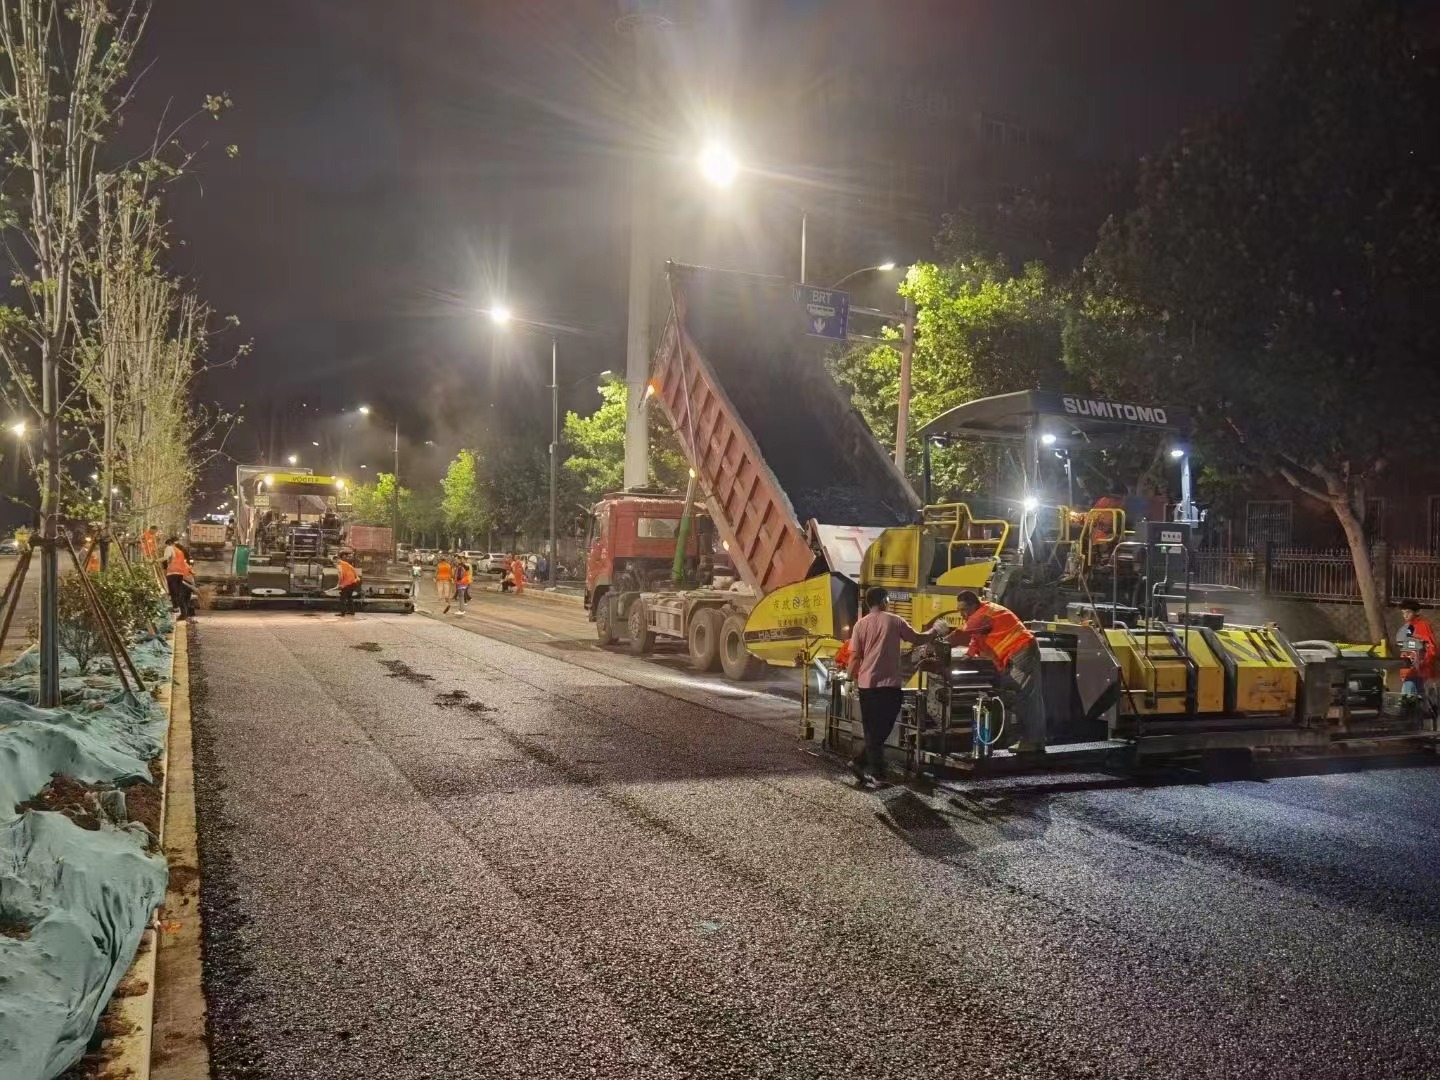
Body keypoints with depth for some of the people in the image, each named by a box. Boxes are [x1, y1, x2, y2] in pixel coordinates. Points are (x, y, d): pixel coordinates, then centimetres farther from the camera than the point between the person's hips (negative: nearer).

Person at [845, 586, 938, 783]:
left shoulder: (861, 624, 3)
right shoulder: (894, 621, -2)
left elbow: (854, 657, 0)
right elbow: (917, 639, 8)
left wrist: (853, 679, 12)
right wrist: (934, 633, 26)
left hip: (867, 684, 3)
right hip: (890, 684, -3)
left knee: (872, 730, 11)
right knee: (882, 730, 4)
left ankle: (877, 770, 9)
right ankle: (860, 762, -3)